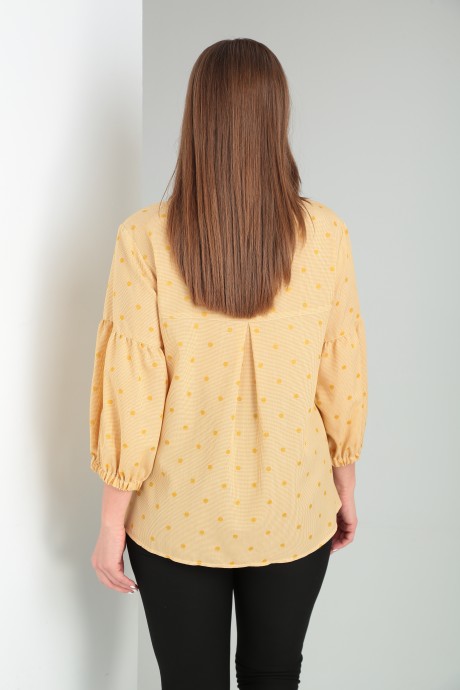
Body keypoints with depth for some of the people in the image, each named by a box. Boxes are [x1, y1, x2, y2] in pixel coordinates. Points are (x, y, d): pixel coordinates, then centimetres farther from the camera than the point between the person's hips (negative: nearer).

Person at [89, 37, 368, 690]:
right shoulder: (325, 234, -12)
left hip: (177, 519, -1)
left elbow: (131, 392, -14)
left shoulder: (146, 238, -16)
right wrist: (346, 489, 11)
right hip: (292, 514, 2)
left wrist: (111, 523, -1)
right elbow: (343, 380, -4)